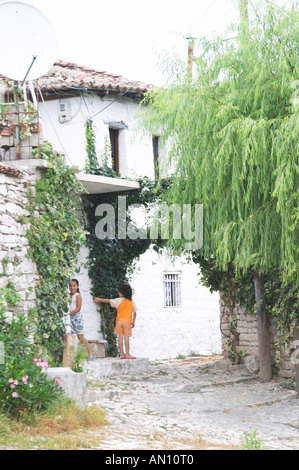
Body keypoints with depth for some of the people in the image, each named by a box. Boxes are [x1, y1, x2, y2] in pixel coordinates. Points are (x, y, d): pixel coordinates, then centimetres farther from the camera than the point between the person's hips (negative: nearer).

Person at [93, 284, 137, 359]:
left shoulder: (119, 300, -2)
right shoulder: (132, 302, 6)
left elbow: (108, 301, 3)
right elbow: (134, 312, 8)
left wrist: (99, 299, 14)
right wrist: (133, 322, 16)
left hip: (119, 321, 0)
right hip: (128, 322, 0)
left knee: (120, 337, 3)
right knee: (126, 338, -2)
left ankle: (122, 354, 2)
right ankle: (127, 354, -7)